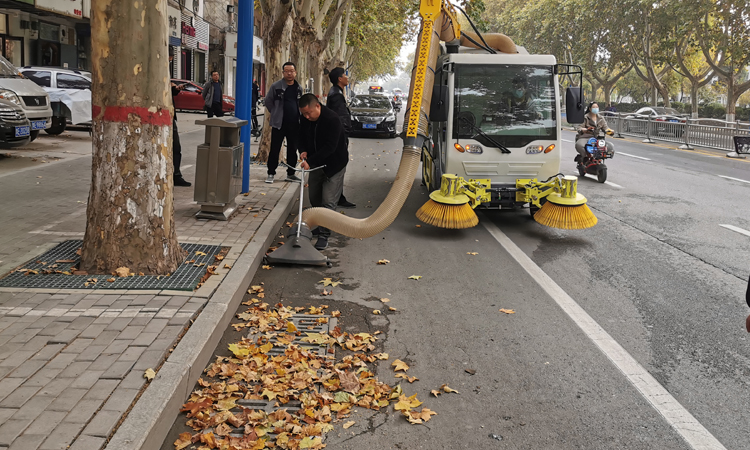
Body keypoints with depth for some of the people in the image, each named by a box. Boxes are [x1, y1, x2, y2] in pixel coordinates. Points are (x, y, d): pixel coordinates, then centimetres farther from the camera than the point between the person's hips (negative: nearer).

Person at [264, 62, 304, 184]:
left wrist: (299, 116, 11)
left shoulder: (299, 88, 9)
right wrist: (275, 114, 3)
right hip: (279, 124, -4)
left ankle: (290, 174, 20)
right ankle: (271, 173, 8)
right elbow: (268, 101, 5)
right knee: (274, 150, -1)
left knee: (292, 150, 10)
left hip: (294, 124, 4)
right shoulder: (276, 86, -4)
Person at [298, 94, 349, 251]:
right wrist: (303, 150, -12)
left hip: (334, 164, -7)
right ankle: (320, 225, 34)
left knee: (328, 201, -10)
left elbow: (330, 147, -31)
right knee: (314, 198, 13)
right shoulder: (305, 119, -6)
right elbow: (302, 136, 10)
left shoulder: (332, 119, -27)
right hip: (316, 164, 7)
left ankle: (324, 235, -6)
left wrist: (310, 161, -34)